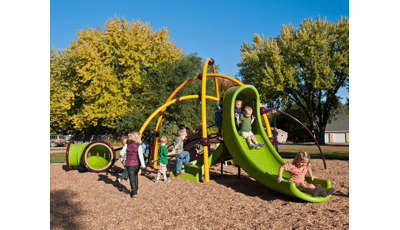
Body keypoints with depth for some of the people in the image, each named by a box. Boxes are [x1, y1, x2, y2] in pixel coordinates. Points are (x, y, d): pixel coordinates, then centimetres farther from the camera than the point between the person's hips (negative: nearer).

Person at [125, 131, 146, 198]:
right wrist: (143, 164, -18)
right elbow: (140, 155, -19)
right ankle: (135, 189, 34)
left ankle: (134, 193, 0)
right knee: (135, 176, 20)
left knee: (132, 178, 2)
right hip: (136, 164, 0)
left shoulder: (128, 145, -1)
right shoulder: (139, 146, -10)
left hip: (129, 164, 1)